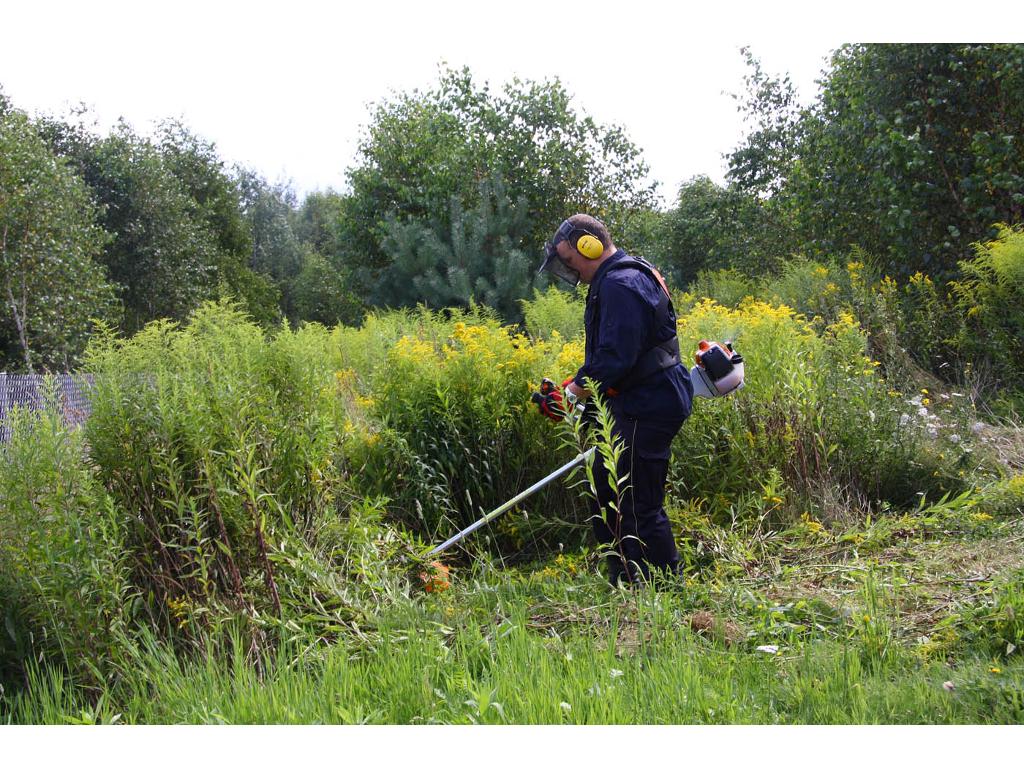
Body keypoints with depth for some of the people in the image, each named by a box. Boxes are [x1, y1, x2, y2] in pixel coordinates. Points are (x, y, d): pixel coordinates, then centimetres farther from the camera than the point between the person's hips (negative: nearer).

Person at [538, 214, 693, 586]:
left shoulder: (622, 285, -19)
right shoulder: (614, 280, 16)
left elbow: (616, 357, -27)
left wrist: (579, 388, -13)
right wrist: (574, 385, 11)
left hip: (647, 409, -11)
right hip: (635, 404, 11)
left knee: (639, 504, -6)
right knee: (605, 492, 17)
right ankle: (623, 583, 26)